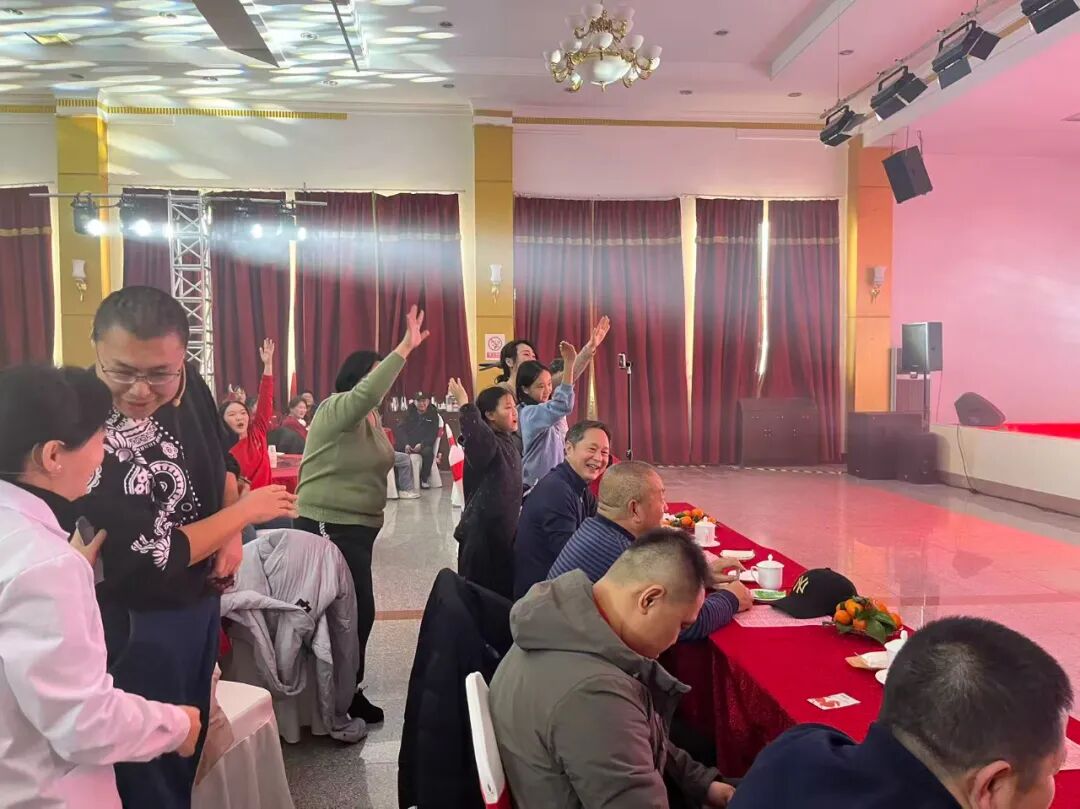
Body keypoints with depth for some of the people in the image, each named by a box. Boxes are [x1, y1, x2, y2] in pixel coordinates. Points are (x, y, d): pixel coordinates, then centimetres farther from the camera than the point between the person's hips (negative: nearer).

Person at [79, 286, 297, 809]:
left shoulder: (187, 382, -10)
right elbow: (152, 558, -26)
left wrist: (231, 537, -5)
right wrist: (247, 511, -17)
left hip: (200, 600, 7)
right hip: (137, 624, -6)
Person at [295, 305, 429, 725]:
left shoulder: (371, 419, 13)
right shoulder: (336, 409, -14)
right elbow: (366, 393, -36)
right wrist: (405, 348, -37)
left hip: (358, 526, 9)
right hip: (329, 526, -9)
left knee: (356, 608, 14)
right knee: (357, 609, -5)